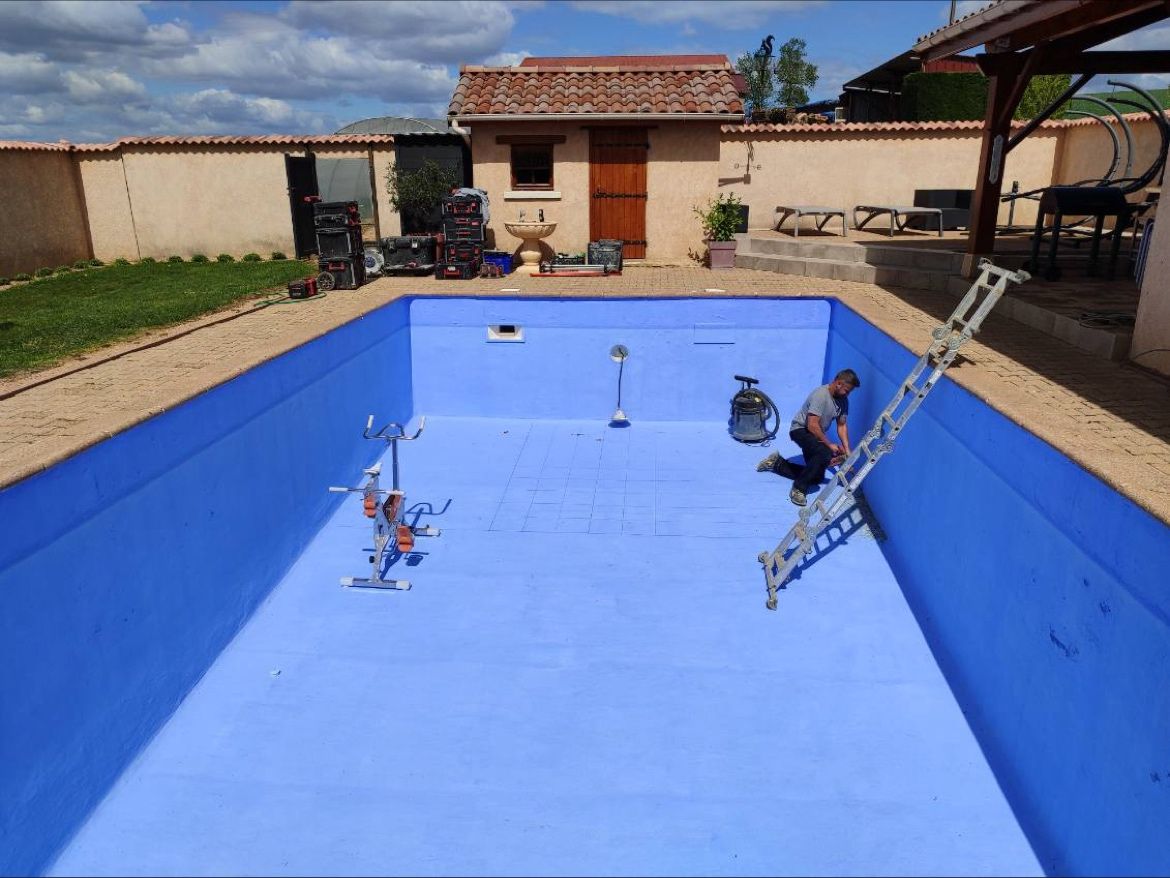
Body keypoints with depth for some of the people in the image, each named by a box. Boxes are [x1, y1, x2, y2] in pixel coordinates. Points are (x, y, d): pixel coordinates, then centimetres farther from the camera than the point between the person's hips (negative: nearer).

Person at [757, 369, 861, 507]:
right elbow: (812, 425, -29)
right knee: (825, 453, -36)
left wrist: (847, 450, -5)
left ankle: (776, 462, 20)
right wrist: (830, 444, -24)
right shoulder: (821, 395, -25)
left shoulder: (843, 400, 0)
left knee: (817, 477, 7)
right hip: (801, 429, -9)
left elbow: (842, 425, 5)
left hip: (815, 436, 9)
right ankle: (798, 489, -26)